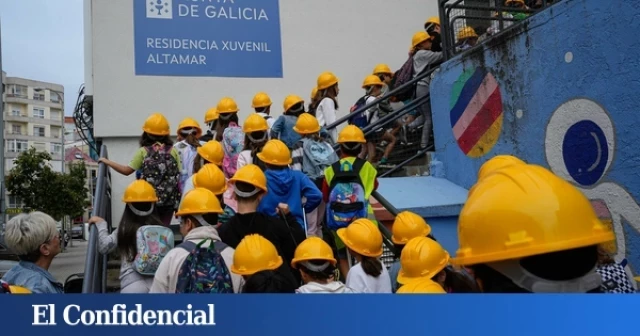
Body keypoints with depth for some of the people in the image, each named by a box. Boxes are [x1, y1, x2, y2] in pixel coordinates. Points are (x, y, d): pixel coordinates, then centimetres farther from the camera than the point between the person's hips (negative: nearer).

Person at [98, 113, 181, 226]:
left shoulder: (143, 151, -4)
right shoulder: (173, 151, 0)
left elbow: (127, 171, -4)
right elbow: (179, 176, -2)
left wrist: (107, 162, 9)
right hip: (169, 200, 1)